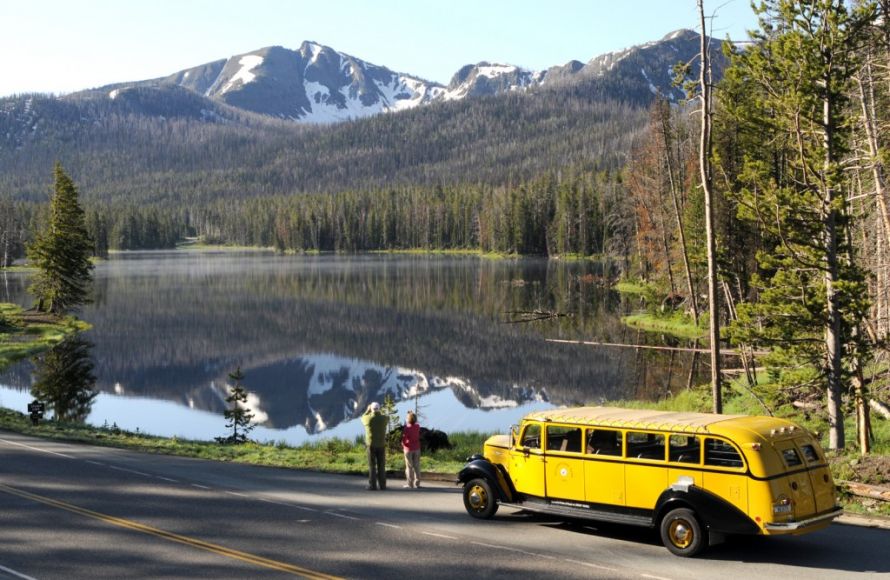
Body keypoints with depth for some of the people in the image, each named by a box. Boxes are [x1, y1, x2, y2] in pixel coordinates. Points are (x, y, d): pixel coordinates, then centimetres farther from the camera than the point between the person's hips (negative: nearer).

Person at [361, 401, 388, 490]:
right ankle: (382, 485, 5)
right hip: (381, 445, 2)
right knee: (381, 466, 6)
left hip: (371, 445, -2)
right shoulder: (383, 418, -5)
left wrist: (368, 410, 32)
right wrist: (379, 411, 36)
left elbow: (363, 419, 18)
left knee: (372, 466, 2)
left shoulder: (368, 418, -9)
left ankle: (372, 485, -1)